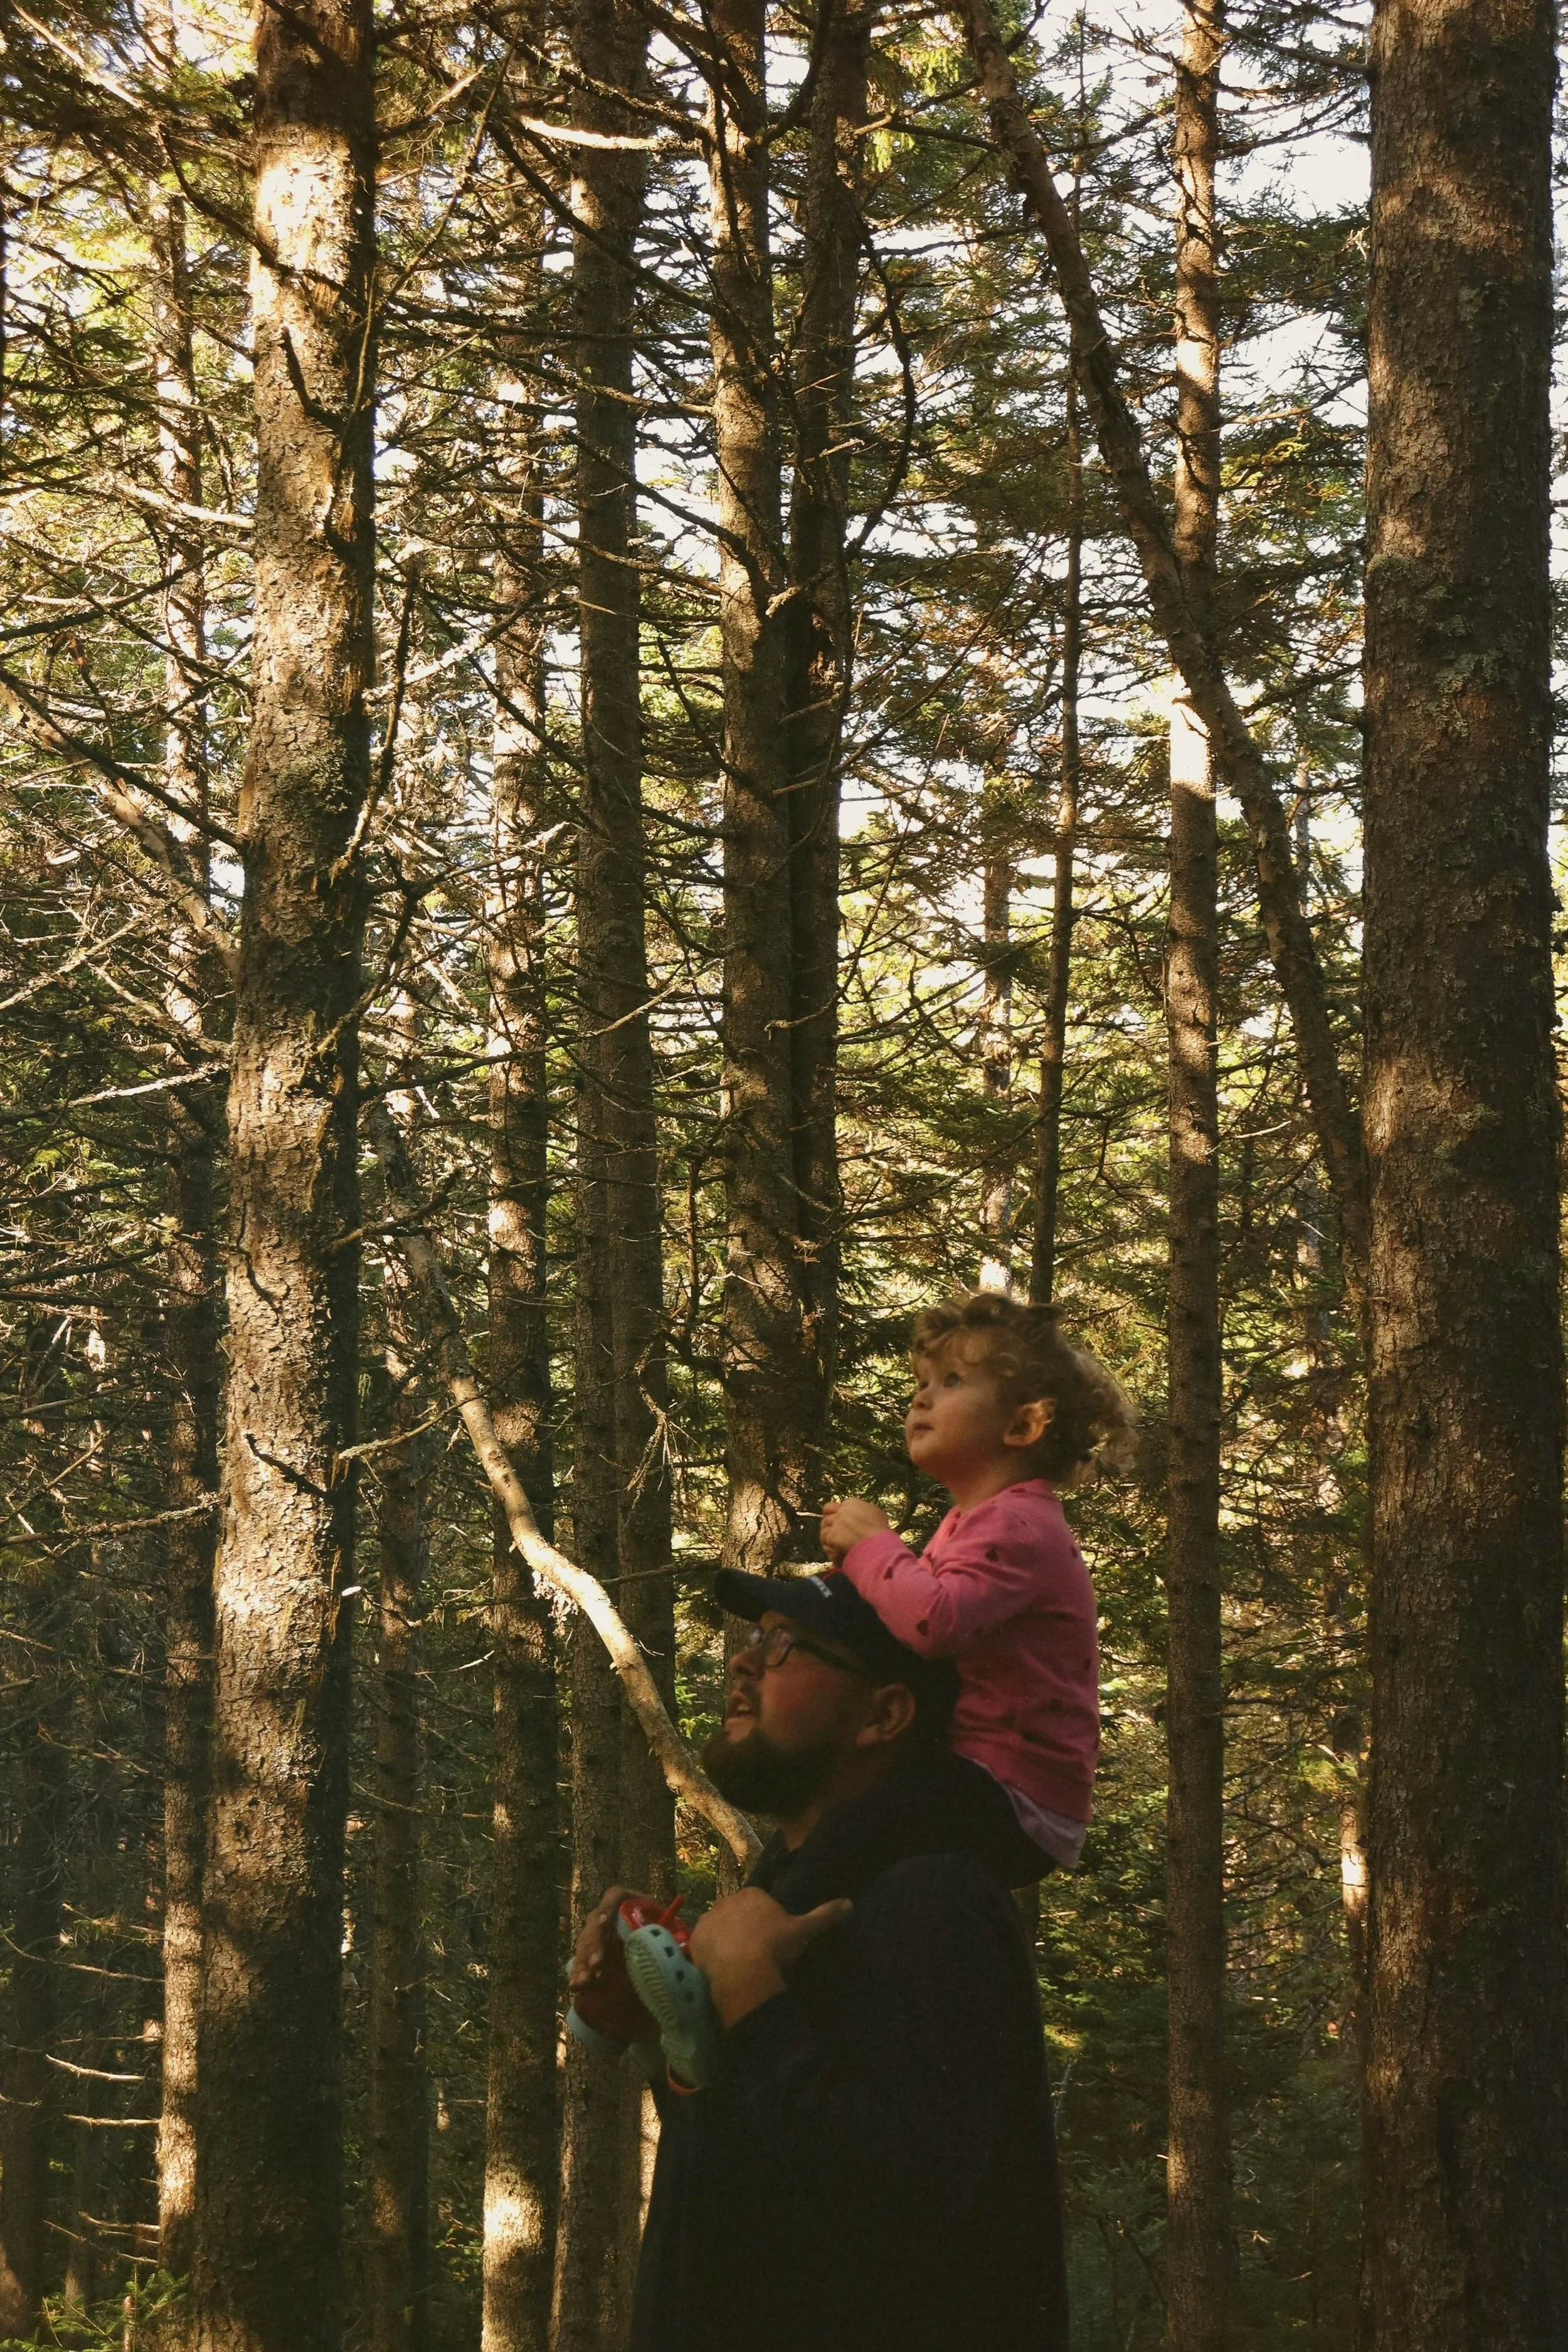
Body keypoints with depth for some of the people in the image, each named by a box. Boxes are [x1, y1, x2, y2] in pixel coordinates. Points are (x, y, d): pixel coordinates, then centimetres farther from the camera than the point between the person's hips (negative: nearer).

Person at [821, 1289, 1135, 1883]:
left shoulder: (1014, 1525, -18)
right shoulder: (969, 1520, 18)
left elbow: (937, 1623, -36)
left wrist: (873, 1544, -20)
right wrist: (861, 1554, 2)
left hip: (1018, 1806, -11)